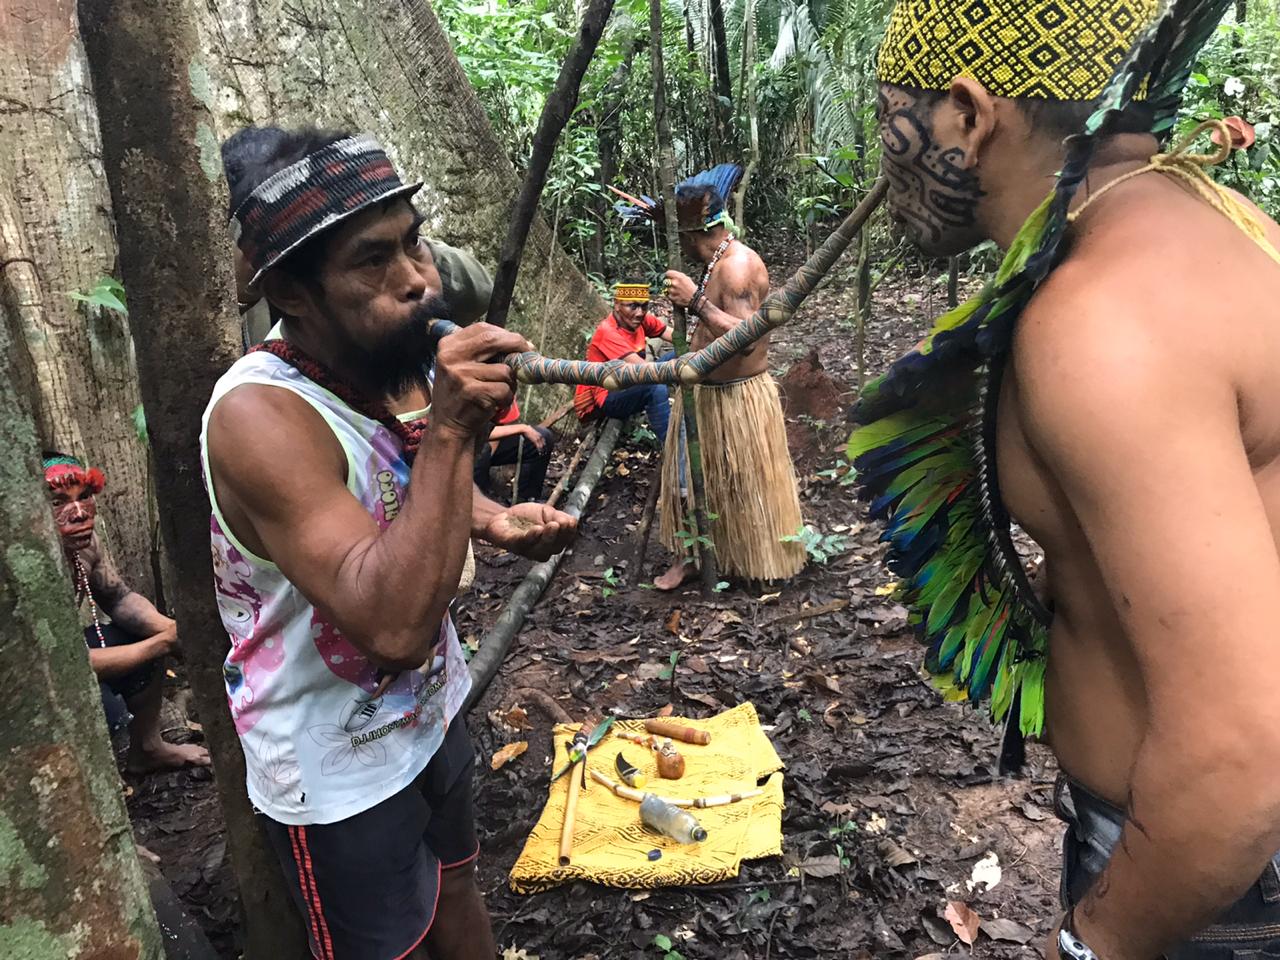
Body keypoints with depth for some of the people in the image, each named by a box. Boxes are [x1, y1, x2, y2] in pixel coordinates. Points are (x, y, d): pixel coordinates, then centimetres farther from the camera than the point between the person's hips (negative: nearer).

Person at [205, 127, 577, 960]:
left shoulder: (386, 363, -7)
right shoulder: (262, 416, -30)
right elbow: (394, 625, -38)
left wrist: (496, 519, -6)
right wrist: (451, 430, -40)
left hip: (431, 709, 7)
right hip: (339, 768, -7)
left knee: (455, 889, 27)